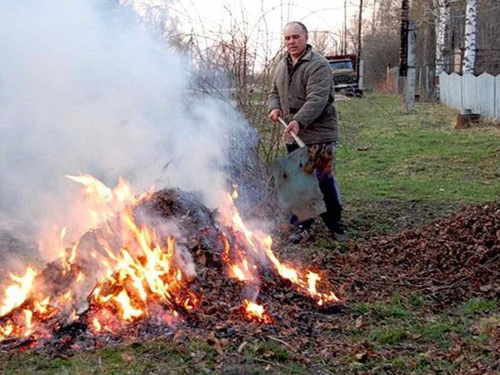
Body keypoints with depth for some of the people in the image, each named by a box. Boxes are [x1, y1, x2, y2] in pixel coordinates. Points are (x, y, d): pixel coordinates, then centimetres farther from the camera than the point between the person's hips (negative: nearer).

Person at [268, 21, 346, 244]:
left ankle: (335, 224, 15)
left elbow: (317, 99, -22)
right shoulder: (282, 65, 14)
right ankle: (302, 226, 18)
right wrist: (275, 107, 2)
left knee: (324, 179, -1)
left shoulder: (318, 65, -11)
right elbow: (275, 92, 24)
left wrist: (299, 120, -34)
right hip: (292, 134, 7)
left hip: (318, 133, -6)